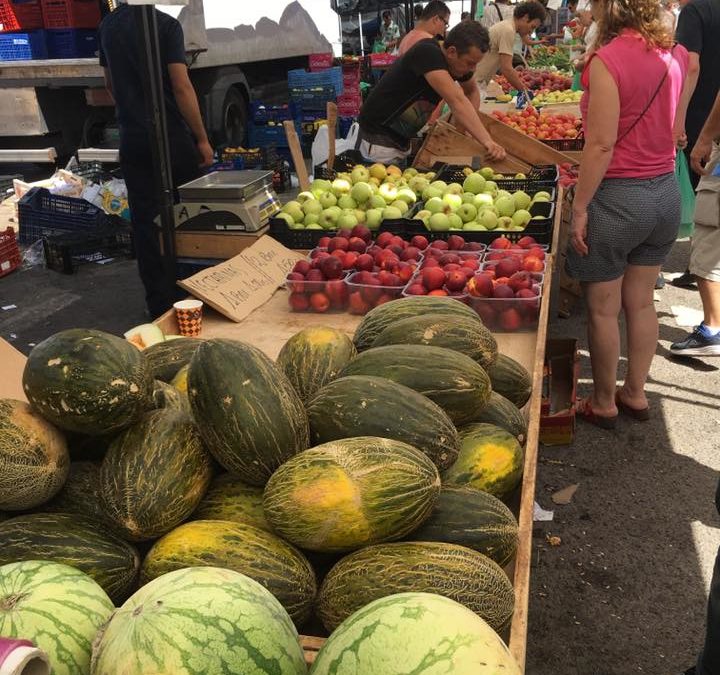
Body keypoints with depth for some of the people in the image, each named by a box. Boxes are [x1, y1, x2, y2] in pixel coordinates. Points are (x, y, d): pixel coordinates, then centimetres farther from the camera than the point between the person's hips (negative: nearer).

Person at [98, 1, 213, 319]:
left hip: (132, 140, 5)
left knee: (144, 222, 6)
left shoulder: (108, 26, 10)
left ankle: (159, 302, 9)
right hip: (171, 137, -5)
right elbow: (182, 87, -15)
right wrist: (202, 139, -9)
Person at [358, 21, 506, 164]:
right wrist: (487, 141, -41)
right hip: (379, 136, -8)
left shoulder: (459, 62, -2)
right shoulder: (427, 53, -26)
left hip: (402, 138, 8)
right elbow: (457, 101, -36)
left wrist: (470, 124, -2)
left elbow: (472, 91, 17)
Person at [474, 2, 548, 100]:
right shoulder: (508, 30, -15)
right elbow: (507, 69, -20)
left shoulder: (505, 26, 15)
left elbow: (506, 67, 18)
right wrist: (525, 91, -12)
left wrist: (525, 88, 13)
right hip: (474, 81, -10)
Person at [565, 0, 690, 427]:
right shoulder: (676, 54, 3)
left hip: (617, 197, -7)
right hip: (666, 191, 7)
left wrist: (579, 207, -14)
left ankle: (603, 404, 22)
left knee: (603, 309, 8)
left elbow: (601, 145, -19)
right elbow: (672, 127, 11)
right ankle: (636, 394, 32)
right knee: (642, 302, 18)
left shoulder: (608, 60, -18)